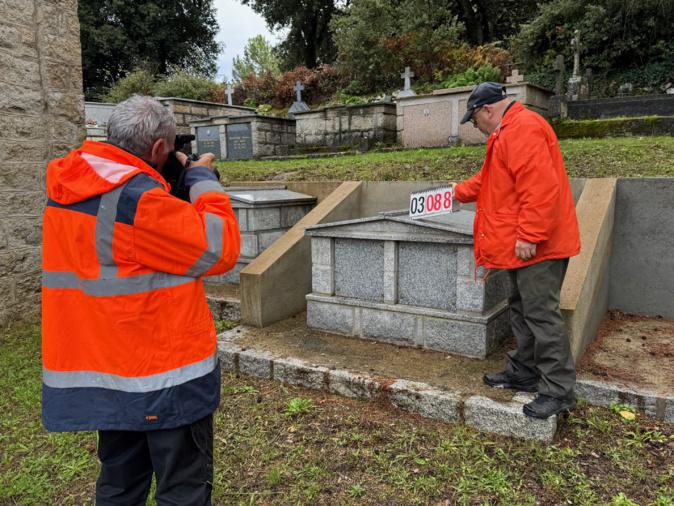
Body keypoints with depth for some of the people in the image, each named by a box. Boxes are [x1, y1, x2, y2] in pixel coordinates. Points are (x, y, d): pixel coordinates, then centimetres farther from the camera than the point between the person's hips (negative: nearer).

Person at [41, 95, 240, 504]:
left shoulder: (66, 190, 4)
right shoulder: (138, 198, -24)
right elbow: (220, 249, -19)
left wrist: (175, 181, 7)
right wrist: (203, 178, -7)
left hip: (103, 367, 9)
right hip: (164, 372, -9)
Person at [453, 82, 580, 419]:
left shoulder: (522, 129, -16)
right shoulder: (509, 131, 20)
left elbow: (539, 187, -26)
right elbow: (490, 180, 33)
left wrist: (528, 236, -26)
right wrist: (459, 192, 41)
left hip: (537, 246, -11)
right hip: (522, 244, 11)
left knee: (541, 314, -5)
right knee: (523, 310, 17)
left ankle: (558, 390, 5)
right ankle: (524, 372, 29)